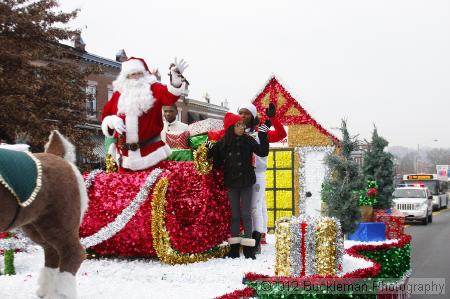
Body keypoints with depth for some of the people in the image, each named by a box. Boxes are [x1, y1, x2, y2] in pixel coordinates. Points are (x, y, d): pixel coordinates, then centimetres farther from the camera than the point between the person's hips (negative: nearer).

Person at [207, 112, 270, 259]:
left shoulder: (248, 140, -3)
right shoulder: (222, 144, 0)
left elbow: (263, 152, -9)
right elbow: (217, 163, 4)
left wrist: (263, 136, -15)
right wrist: (211, 151, -9)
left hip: (246, 182, -1)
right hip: (231, 183, 1)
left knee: (246, 214, -1)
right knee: (235, 214, 8)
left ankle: (248, 247, 2)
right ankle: (234, 247, 12)